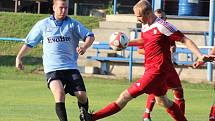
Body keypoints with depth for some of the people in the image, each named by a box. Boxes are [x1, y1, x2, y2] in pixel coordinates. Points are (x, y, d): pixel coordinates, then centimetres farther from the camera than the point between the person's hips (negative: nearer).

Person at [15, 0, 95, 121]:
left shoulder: (73, 24, 7)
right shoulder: (43, 25, 9)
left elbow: (90, 36, -1)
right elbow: (29, 43, 21)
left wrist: (84, 47, -22)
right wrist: (19, 57, 24)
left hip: (71, 67, 1)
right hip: (52, 69, -1)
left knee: (82, 95, -9)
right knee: (60, 93, -26)